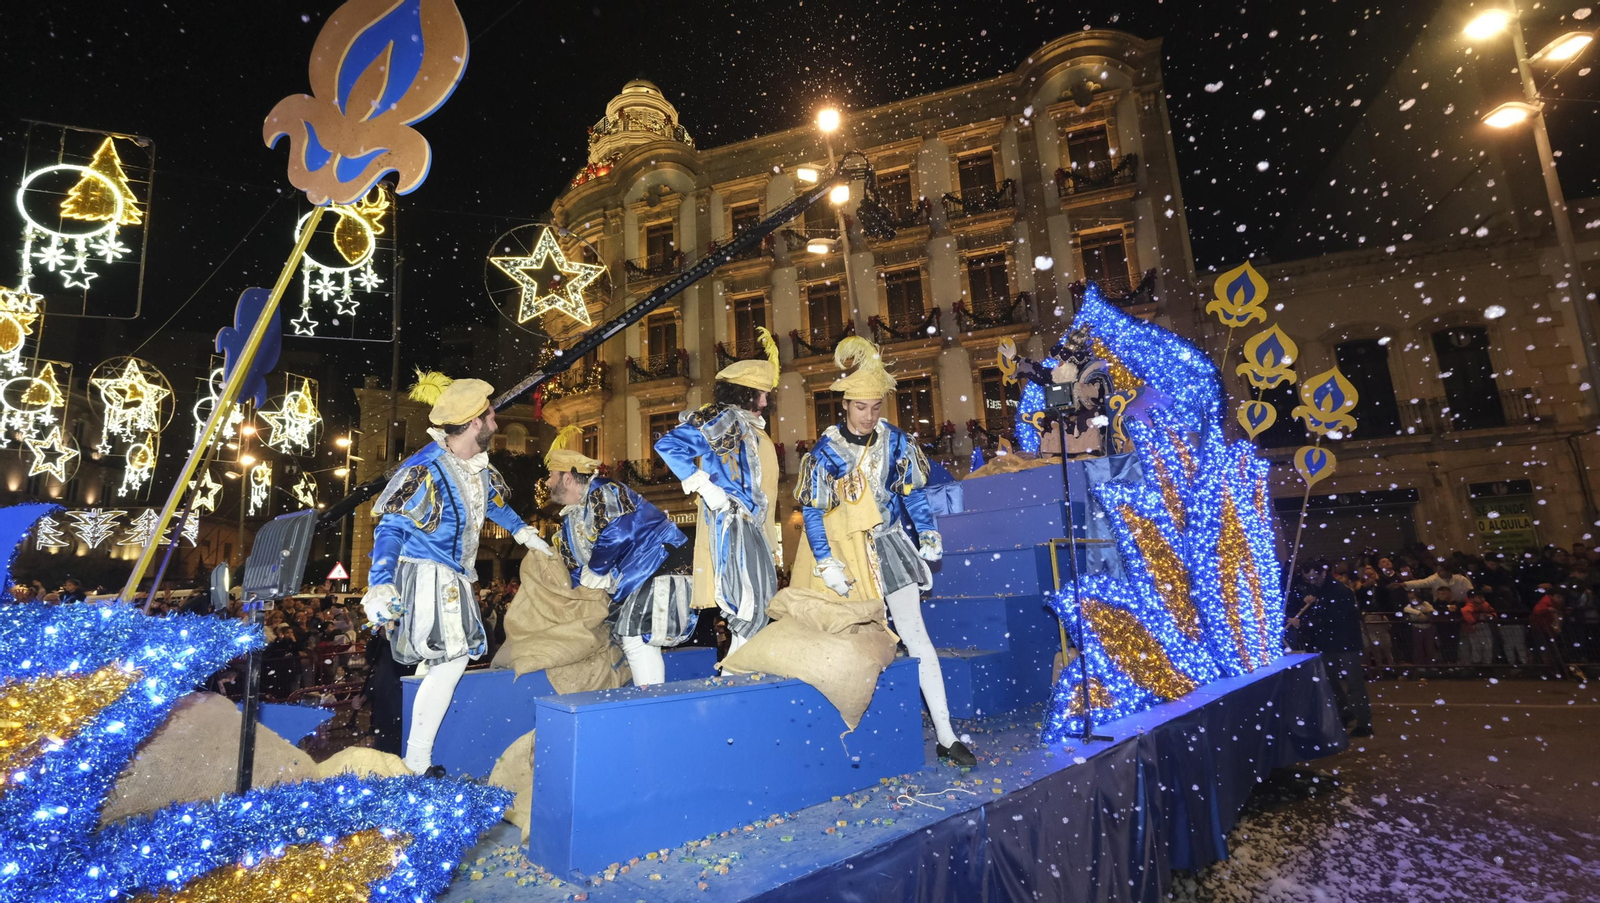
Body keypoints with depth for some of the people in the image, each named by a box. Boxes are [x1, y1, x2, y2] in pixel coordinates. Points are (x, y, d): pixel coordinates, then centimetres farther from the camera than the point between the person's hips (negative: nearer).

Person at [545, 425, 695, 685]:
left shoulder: (604, 492, -12)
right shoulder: (570, 520, 17)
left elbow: (617, 534, -29)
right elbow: (575, 569, 19)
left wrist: (595, 572, -15)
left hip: (664, 567, -11)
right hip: (628, 583, 11)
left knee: (635, 634, -23)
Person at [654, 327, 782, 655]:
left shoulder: (750, 426, 19)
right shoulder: (722, 420, -9)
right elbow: (668, 445, -21)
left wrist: (773, 540, 19)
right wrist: (704, 487, -21)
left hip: (754, 527, 10)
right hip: (733, 525, -10)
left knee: (763, 606, 11)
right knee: (751, 610, -11)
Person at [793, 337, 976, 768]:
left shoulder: (895, 442, -4)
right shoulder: (825, 452, -11)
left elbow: (913, 492, 8)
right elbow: (812, 512, -8)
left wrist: (927, 534, -2)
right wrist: (826, 564, -13)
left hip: (888, 545, 2)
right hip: (845, 551, -2)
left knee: (915, 635, -1)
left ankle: (946, 735, 4)